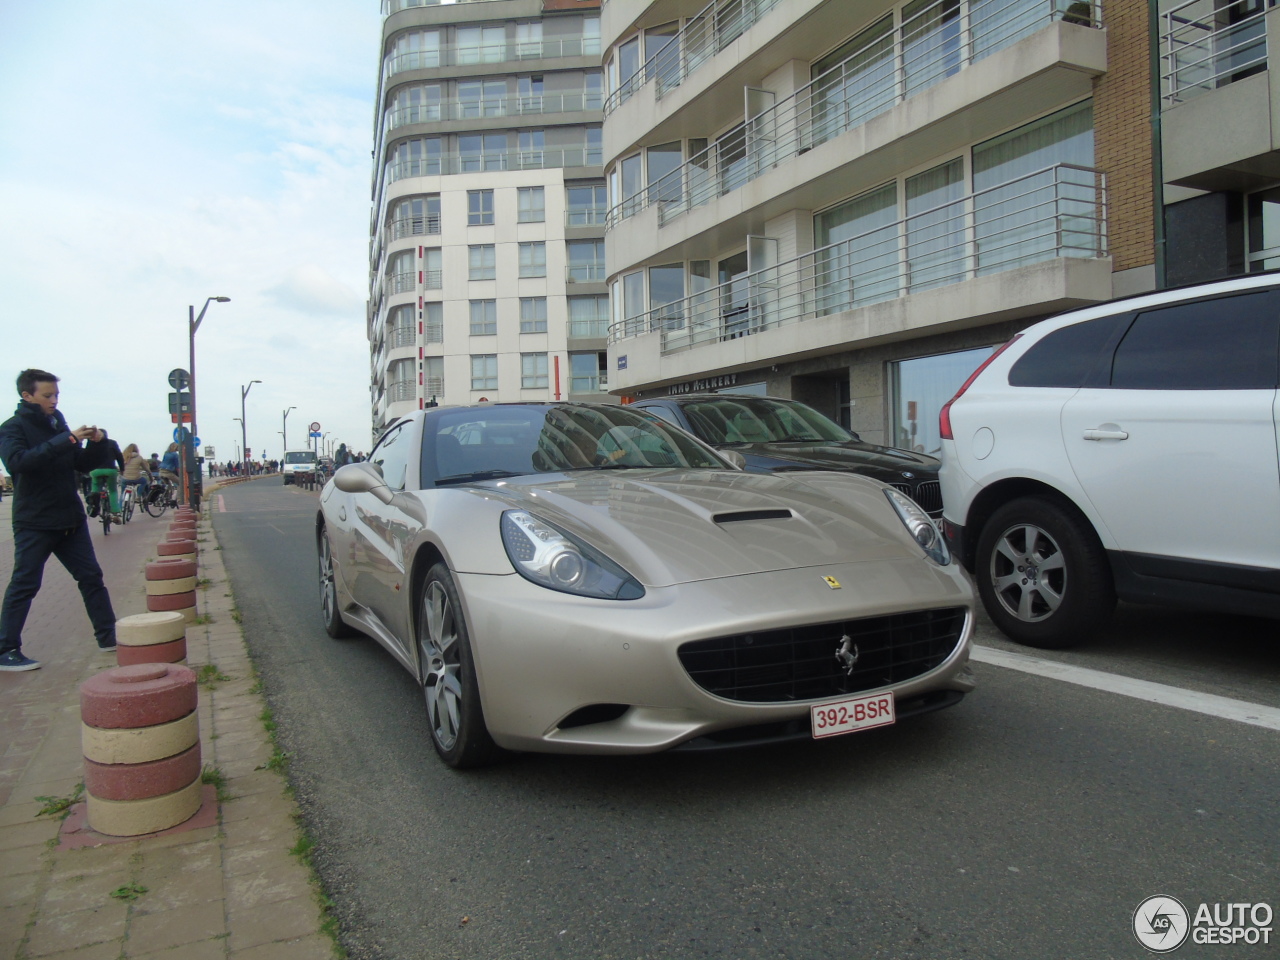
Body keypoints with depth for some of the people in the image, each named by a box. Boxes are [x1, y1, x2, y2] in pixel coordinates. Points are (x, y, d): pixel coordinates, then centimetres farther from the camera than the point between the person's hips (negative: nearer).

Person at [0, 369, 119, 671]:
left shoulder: (58, 424, 12)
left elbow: (84, 464, 16)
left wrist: (96, 443, -5)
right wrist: (66, 441, -32)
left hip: (70, 519, 6)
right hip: (35, 522, -6)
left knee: (91, 577, 8)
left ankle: (108, 636, 16)